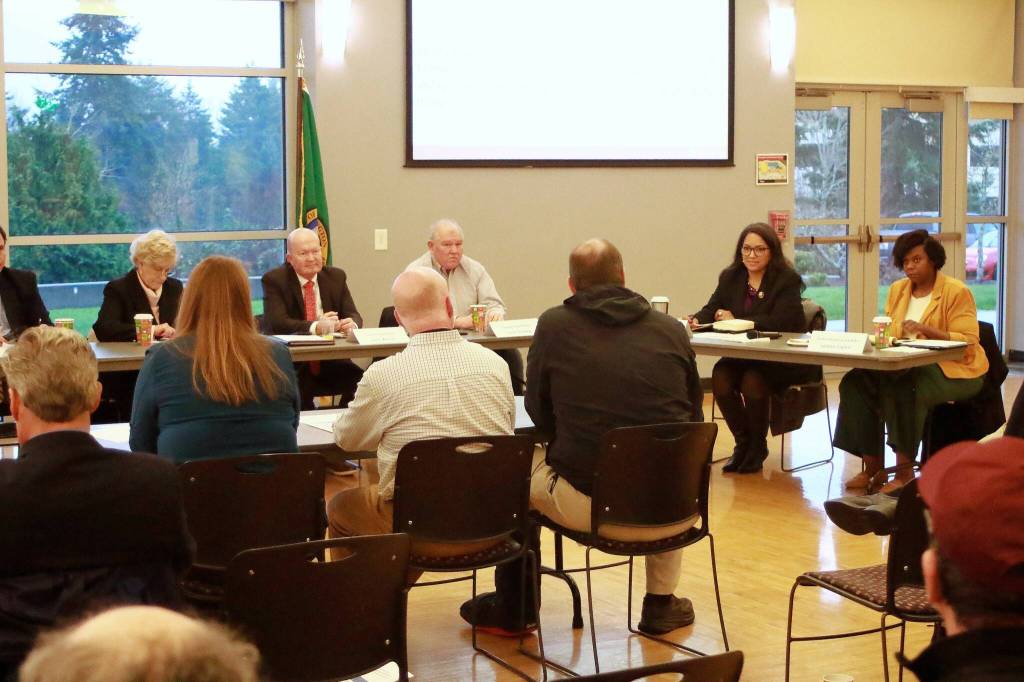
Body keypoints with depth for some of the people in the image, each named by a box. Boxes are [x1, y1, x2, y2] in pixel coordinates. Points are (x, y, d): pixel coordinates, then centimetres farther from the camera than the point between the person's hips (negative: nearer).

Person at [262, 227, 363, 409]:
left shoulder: (336, 276, 10)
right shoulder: (274, 280, -3)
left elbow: (353, 315, 6)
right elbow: (277, 323, -15)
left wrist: (352, 324, -20)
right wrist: (315, 327, -31)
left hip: (332, 362, 4)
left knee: (361, 381, -22)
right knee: (299, 387, -34)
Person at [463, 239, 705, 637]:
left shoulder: (553, 325, 0)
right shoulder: (671, 329, 4)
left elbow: (538, 414, 11)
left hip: (585, 505, -2)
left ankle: (511, 610, 38)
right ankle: (660, 604, 38)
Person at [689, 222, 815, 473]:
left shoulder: (787, 280, -6)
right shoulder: (730, 278, 10)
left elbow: (779, 321, -19)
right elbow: (712, 309, 7)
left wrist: (736, 320, -22)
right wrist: (697, 320, -18)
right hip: (743, 356, 5)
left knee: (753, 380, -33)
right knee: (720, 376, -26)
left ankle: (758, 445, -5)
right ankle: (742, 443, -4)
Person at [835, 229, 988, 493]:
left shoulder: (956, 291, -6)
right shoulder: (898, 289, 15)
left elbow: (968, 342, -13)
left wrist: (926, 330, -23)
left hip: (953, 370, -7)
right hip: (907, 366, 7)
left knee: (901, 387, -35)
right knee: (856, 382, -19)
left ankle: (905, 470, -24)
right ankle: (872, 465, -13)